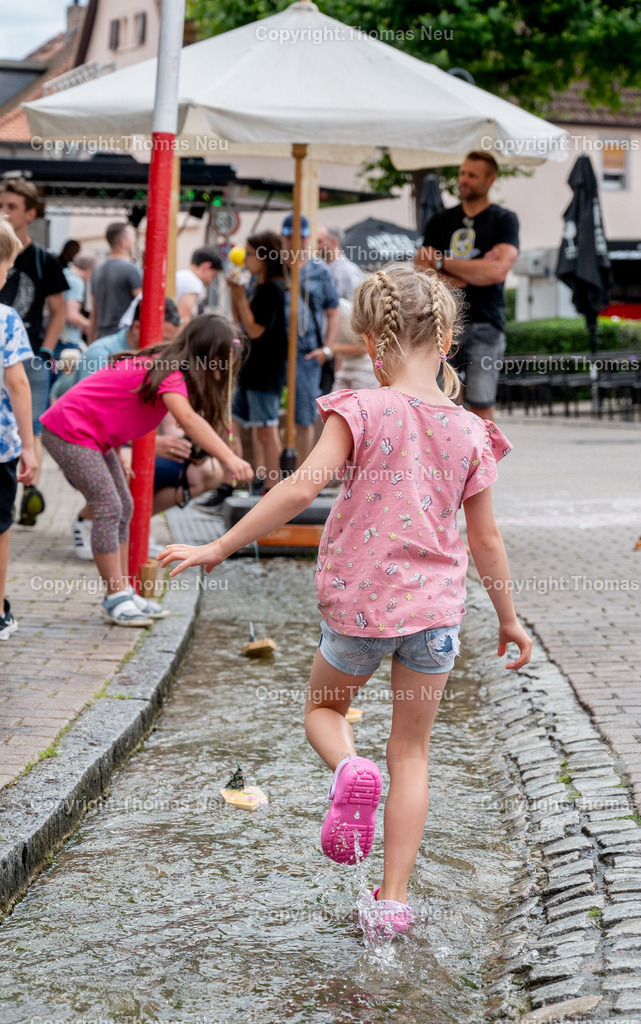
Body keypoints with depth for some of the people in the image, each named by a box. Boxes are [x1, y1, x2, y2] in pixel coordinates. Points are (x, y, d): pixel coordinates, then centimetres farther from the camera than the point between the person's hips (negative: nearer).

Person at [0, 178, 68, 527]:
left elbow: (57, 312, 9)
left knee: (31, 428, -5)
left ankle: (31, 490, -13)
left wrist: (46, 351, -2)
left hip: (29, 357, -1)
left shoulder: (43, 261, 4)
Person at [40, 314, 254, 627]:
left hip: (93, 436, 11)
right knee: (109, 507, -13)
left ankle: (122, 592, 16)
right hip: (69, 430, -10)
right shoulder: (170, 373, -25)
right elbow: (187, 419, -41)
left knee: (123, 508, 11)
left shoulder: (167, 365, 6)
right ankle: (116, 600, -8)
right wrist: (230, 459, -49)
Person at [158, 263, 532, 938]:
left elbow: (301, 488, -21)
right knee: (411, 751, 14)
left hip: (359, 603, -2)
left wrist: (220, 547, -14)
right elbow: (486, 538, 4)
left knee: (322, 708, 24)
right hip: (435, 606, 2)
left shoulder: (362, 411, -11)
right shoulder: (469, 432, -1)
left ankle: (349, 770, -10)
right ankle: (393, 898, 12)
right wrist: (509, 619, 16)